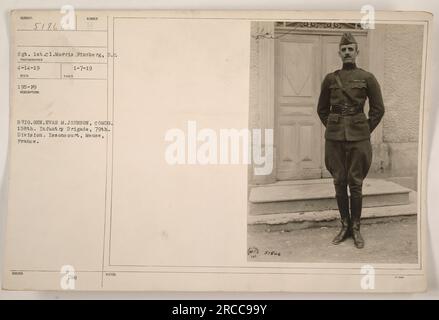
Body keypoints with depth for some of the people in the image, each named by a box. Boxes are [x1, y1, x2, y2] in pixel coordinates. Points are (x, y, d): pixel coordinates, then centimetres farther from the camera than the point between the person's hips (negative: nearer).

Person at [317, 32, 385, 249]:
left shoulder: (367, 78, 1)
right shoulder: (330, 79, 6)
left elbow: (378, 109, 5)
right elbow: (322, 109, 15)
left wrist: (366, 131, 3)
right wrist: (333, 128, 9)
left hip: (358, 137, -2)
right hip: (334, 137, 2)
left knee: (356, 183, 2)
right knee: (339, 182, 6)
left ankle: (356, 229, 15)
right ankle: (344, 226, 20)